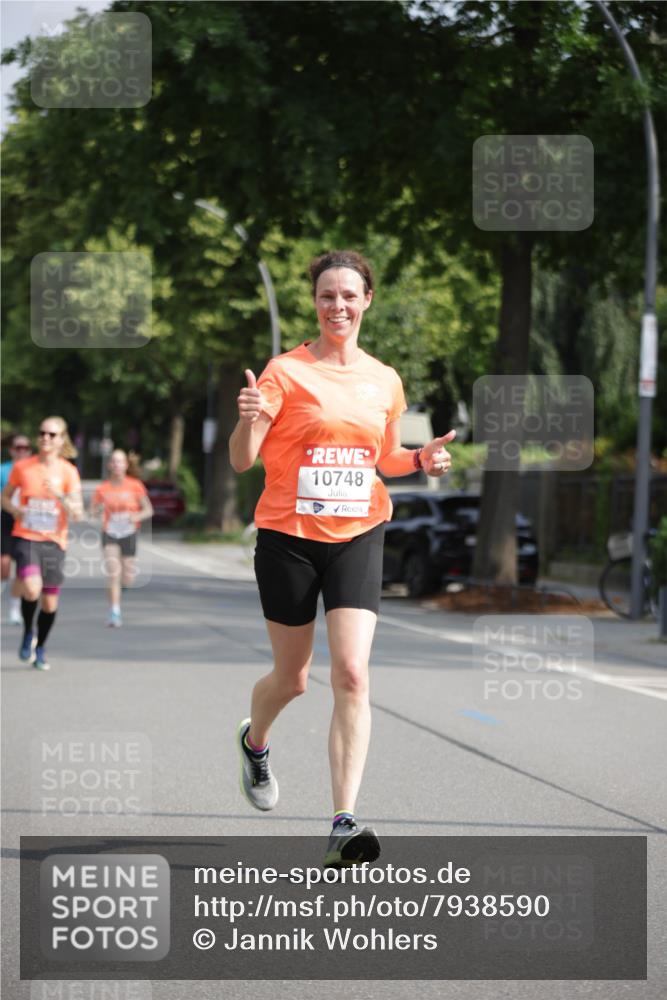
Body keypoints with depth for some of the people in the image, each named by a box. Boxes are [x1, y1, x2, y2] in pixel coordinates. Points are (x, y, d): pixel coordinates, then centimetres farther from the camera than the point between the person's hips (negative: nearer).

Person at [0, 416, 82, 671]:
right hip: (25, 537, -1)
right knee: (31, 589, -25)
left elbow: (77, 514, -7)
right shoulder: (22, 467, 0)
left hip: (53, 541, 1)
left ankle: (40, 648, 28)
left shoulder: (68, 472, -2)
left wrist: (59, 495, -23)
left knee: (50, 603, 3)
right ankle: (28, 634, 3)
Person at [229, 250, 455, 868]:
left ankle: (344, 824, -18)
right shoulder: (286, 371, -5)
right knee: (291, 679, 11)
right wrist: (248, 421, -31)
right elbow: (241, 460, -10)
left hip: (357, 538, 2)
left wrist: (421, 459, 1)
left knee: (351, 675, -15)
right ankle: (254, 742, 47)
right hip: (288, 538, -2)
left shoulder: (384, 381, 7)